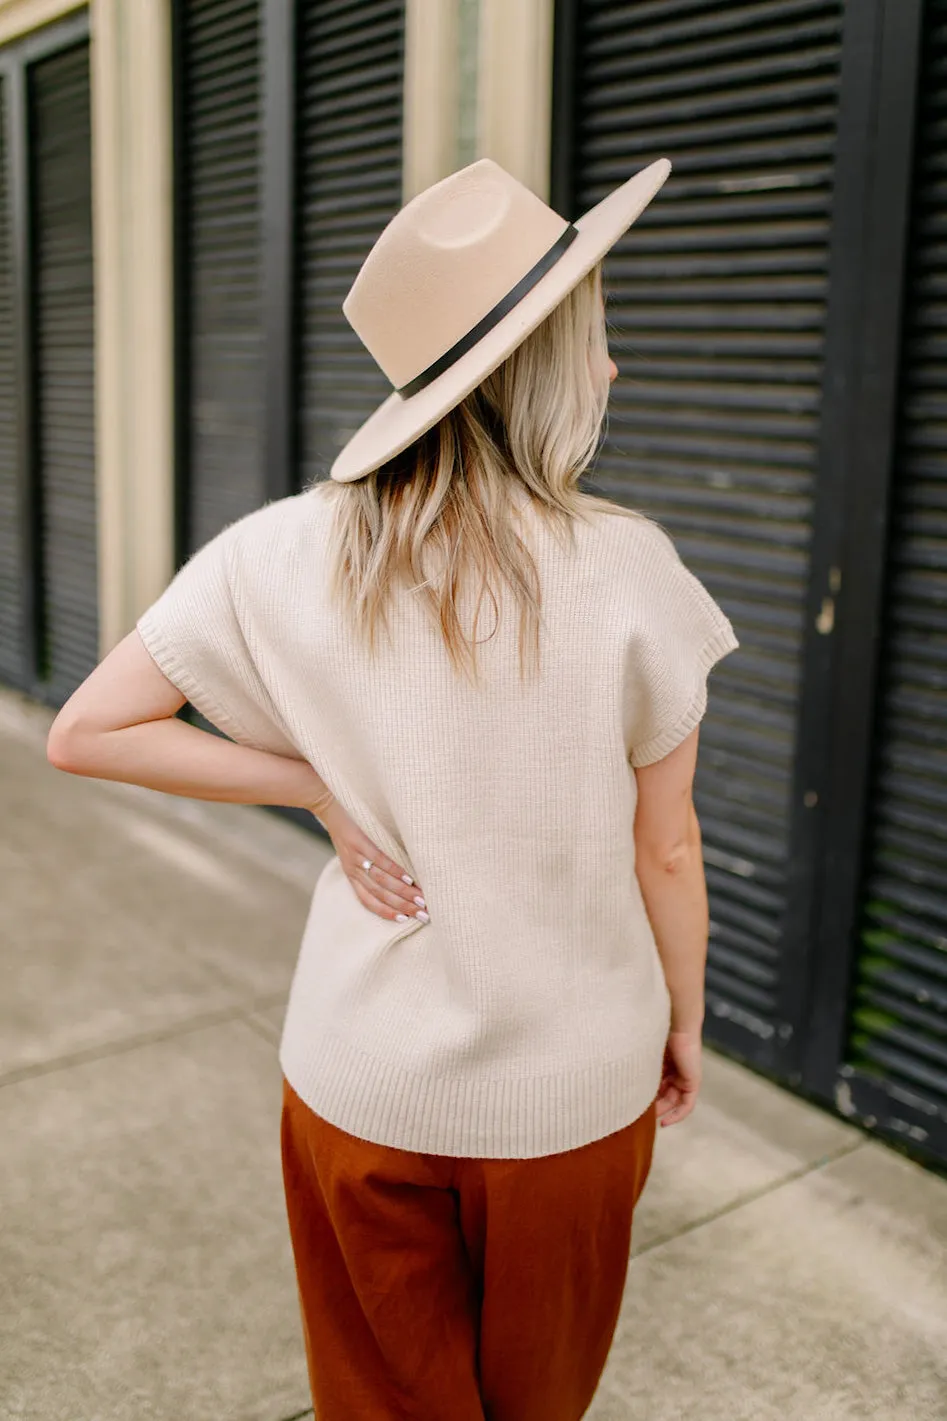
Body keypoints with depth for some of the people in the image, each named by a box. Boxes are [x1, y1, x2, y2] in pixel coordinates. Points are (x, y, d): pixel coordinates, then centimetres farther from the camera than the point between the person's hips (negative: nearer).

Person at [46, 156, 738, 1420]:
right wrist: (683, 1024, 7)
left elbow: (88, 732, -7)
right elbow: (666, 851, -9)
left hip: (364, 1088, 1)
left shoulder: (286, 555, -12)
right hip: (574, 1090, -1)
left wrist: (320, 787, -7)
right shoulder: (627, 571, -18)